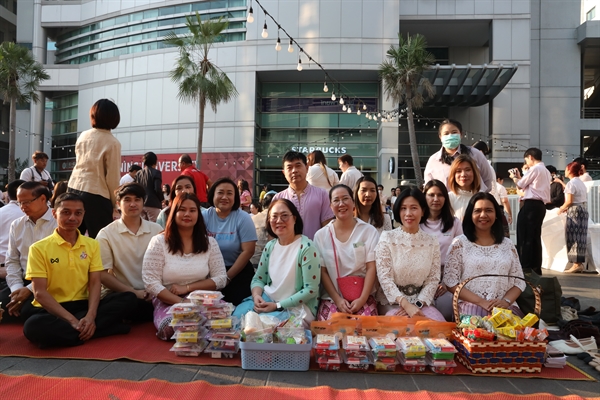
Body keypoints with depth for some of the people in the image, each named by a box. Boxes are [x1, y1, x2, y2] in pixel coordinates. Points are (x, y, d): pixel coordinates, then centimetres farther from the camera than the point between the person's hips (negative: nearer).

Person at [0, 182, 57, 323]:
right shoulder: (16, 225, 12)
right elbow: (12, 261, 11)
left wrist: (30, 289, -16)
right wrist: (17, 287, -6)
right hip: (24, 281, 6)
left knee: (28, 311, -27)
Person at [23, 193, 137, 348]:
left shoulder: (92, 245, 7)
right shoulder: (39, 248, -4)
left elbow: (95, 283, 0)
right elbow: (40, 292, -11)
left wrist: (90, 316, -20)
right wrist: (72, 320, -22)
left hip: (83, 305, 3)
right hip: (53, 310, -3)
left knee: (128, 298, -18)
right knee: (33, 326, -37)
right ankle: (87, 330, -20)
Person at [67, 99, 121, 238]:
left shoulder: (83, 136, 7)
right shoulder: (112, 143, -11)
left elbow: (80, 163, 17)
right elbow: (113, 177, -8)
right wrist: (114, 202, 4)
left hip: (74, 189, 6)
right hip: (96, 195, -6)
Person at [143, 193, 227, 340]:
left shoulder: (209, 242, 7)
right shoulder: (159, 242, -1)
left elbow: (221, 278, 2)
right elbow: (151, 283, -7)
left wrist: (187, 288, -10)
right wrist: (182, 303, -18)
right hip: (168, 301, -2)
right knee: (172, 327, -36)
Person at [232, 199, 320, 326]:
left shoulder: (306, 247, -15)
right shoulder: (270, 246, 6)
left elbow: (311, 290, -17)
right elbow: (258, 279, 13)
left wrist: (278, 306, -19)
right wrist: (256, 296, -11)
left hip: (296, 307, -6)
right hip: (267, 299, 6)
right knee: (238, 315, -17)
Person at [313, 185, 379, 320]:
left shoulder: (369, 231, 3)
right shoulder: (321, 235, 5)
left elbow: (372, 268, -2)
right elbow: (322, 271, 2)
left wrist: (362, 299, -13)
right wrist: (337, 299, -9)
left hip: (362, 296, 0)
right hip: (331, 298, 1)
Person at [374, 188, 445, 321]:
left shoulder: (432, 242, 4)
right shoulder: (387, 238, -4)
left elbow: (433, 279, 1)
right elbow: (385, 278, -11)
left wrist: (417, 305, -15)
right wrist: (406, 304, -23)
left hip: (421, 301, 3)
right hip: (392, 301, -2)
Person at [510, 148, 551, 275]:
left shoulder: (535, 169, -8)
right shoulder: (546, 171, 21)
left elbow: (521, 185, -4)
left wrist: (514, 177, 15)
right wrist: (520, 177, 20)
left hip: (531, 205, -9)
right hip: (541, 205, 9)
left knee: (525, 236, -6)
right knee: (535, 237, 10)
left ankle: (525, 267, -5)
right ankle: (536, 267, 12)